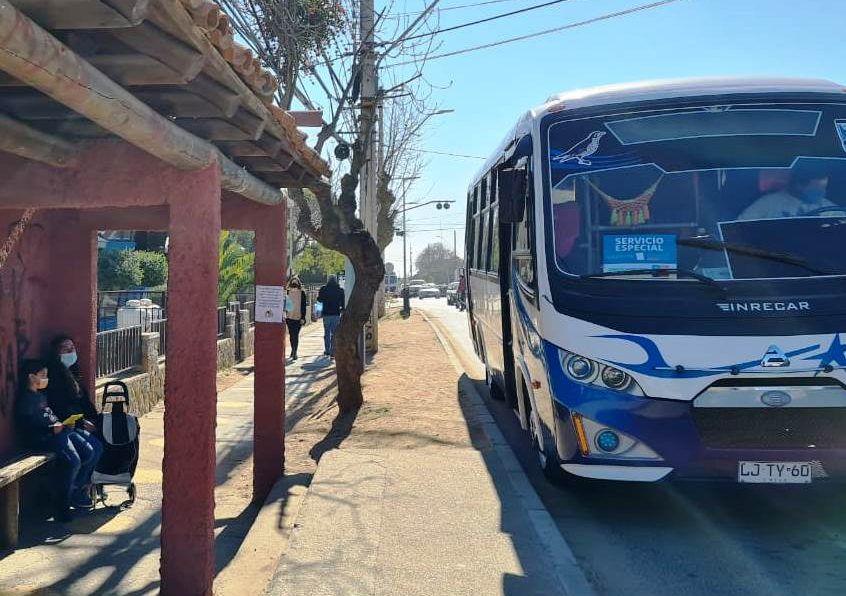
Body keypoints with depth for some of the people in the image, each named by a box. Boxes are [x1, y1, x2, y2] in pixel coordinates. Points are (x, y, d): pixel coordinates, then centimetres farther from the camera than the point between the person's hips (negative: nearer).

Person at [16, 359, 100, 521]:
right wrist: (52, 428, -22)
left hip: (61, 431, 10)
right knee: (73, 460, -28)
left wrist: (61, 423, 11)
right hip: (42, 438, -10)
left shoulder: (41, 395, 25)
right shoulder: (25, 399, -6)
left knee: (90, 452, -6)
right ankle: (63, 505, -15)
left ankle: (77, 492, 5)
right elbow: (28, 426, -16)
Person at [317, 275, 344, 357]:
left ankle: (327, 351, 14)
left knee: (327, 333, 14)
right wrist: (342, 308, 17)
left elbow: (319, 299, 6)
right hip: (336, 314, -1)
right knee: (334, 334, 2)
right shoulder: (340, 290, -2)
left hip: (326, 313, 1)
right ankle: (332, 352, -3)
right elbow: (343, 302, 0)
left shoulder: (323, 289, -2)